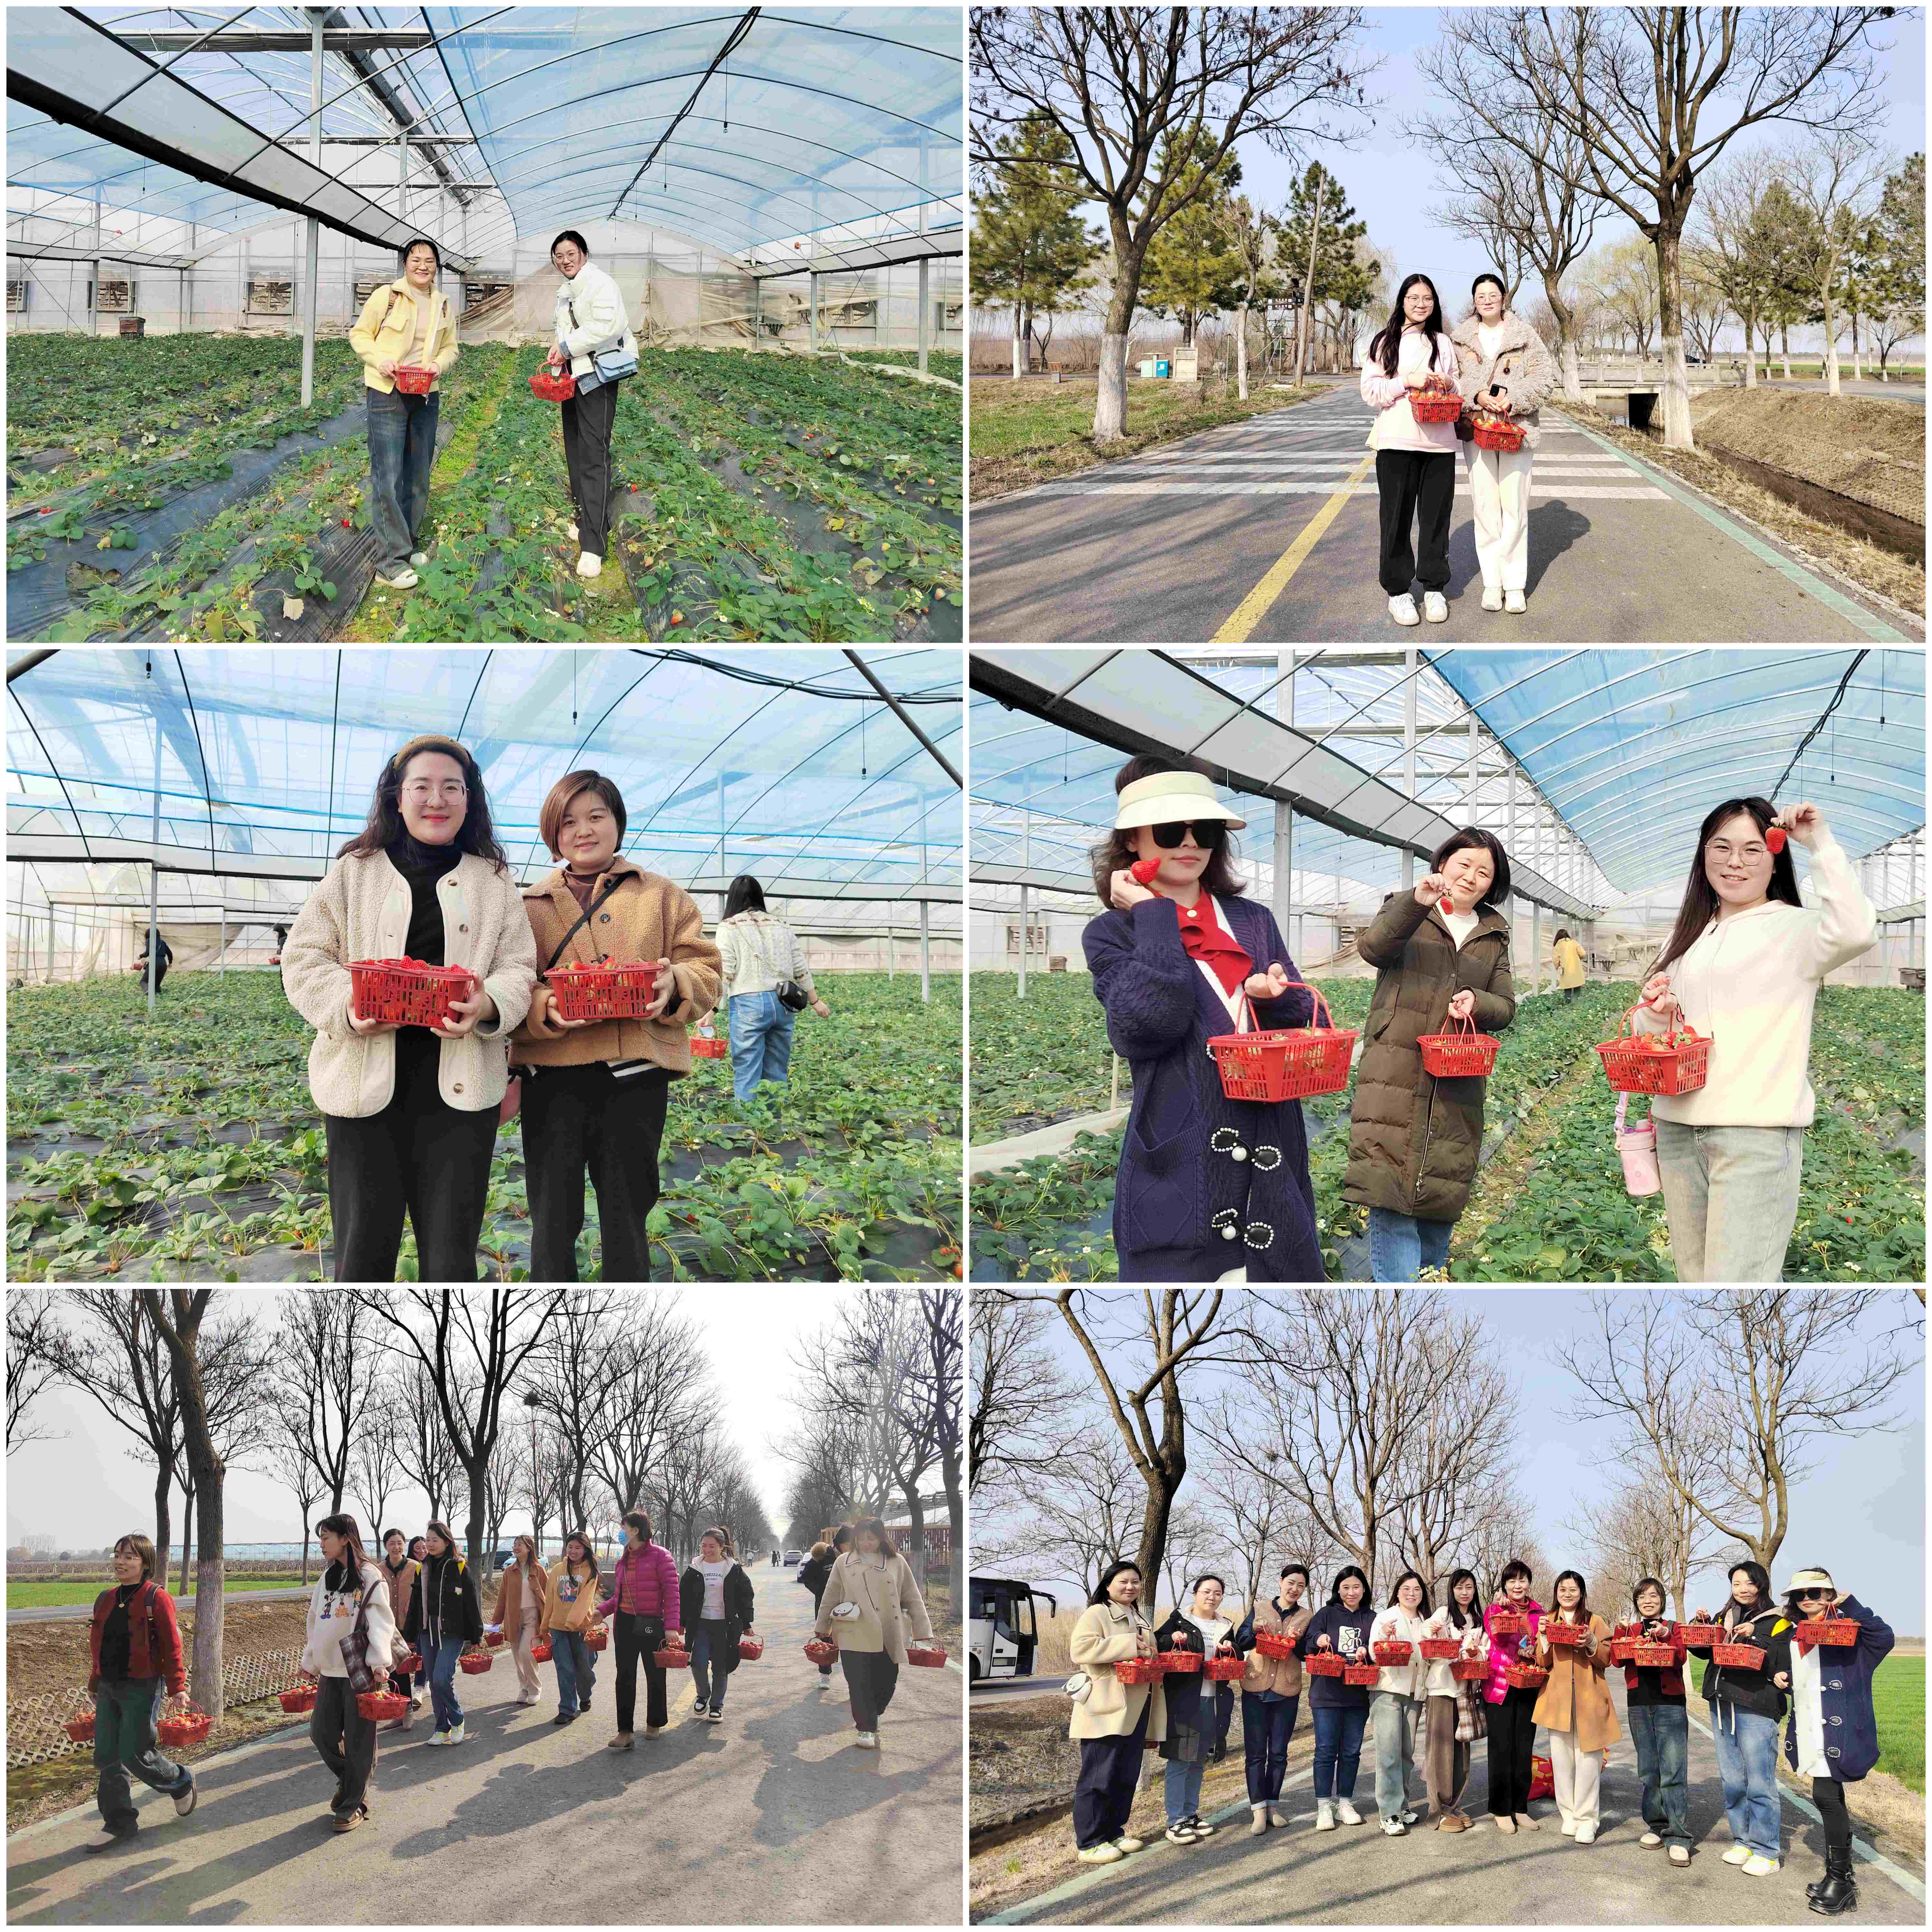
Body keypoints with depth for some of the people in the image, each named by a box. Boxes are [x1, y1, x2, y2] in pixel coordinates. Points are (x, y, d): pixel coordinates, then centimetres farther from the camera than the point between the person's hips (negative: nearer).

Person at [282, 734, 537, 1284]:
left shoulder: (494, 881, 14)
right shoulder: (353, 872, 11)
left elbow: (518, 970, 7)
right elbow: (304, 958, 7)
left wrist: (489, 1006, -16)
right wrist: (347, 1004, -14)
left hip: (459, 1087, 1)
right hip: (366, 1081, -1)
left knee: (451, 1258, 1)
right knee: (364, 1250, 0)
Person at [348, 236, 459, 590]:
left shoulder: (445, 306, 8)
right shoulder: (386, 296, -7)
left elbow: (450, 348, 16)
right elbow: (359, 334, -1)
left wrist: (440, 364, -6)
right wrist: (379, 360, -18)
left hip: (426, 397, 6)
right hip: (387, 395, -6)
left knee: (418, 476, 13)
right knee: (387, 478, -9)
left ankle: (408, 545, 28)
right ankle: (391, 563, -9)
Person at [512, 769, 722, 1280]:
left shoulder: (663, 898, 13)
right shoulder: (529, 906, 11)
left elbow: (706, 973, 7)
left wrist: (674, 985, -16)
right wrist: (544, 1008, -19)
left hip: (635, 1077, 0)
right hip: (553, 1077, 0)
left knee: (627, 1222, 8)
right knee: (553, 1223, 3)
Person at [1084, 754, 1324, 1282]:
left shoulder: (1254, 922, 16)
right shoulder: (1112, 935, 3)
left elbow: (1305, 1029, 16)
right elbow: (1151, 1021, -16)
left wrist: (1272, 997, -6)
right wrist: (1154, 915, -6)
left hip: (1271, 1158, 4)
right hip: (1179, 1157, -4)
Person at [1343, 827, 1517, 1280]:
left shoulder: (1494, 937, 19)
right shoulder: (1406, 910, 8)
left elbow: (1505, 1007, 13)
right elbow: (1373, 948, -12)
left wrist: (1477, 1002, -10)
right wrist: (1417, 903, -27)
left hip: (1457, 1086, 4)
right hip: (1396, 1077, -4)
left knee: (1440, 1202, 5)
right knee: (1391, 1195, -14)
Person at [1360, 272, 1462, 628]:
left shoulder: (1443, 342, 14)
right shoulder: (1385, 342, 4)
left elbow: (1459, 390, 20)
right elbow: (1370, 391, -2)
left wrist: (1447, 385, -2)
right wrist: (1407, 381, -14)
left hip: (1439, 442, 2)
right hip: (1397, 441, -2)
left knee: (1436, 515, 5)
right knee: (1397, 517, 1)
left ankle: (1434, 588, 15)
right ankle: (1398, 590, 9)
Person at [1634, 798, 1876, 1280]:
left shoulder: (1794, 928, -1)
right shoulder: (1687, 936, 19)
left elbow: (1855, 932, -24)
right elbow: (1646, 1031, 24)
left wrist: (1821, 844, -18)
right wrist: (1655, 1014, -1)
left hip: (1756, 1131, -7)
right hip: (1677, 1127, 7)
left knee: (1737, 1284, -15)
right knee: (1694, 1274, 10)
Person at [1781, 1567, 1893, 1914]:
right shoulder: (1794, 1635, 14)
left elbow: (1884, 1639, -24)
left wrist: (1851, 1606, -25)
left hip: (1837, 1730, -7)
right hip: (1810, 1731, 7)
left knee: (1826, 1795, -13)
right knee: (1830, 1799, 12)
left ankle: (1840, 1878, -3)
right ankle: (1840, 1878, 19)